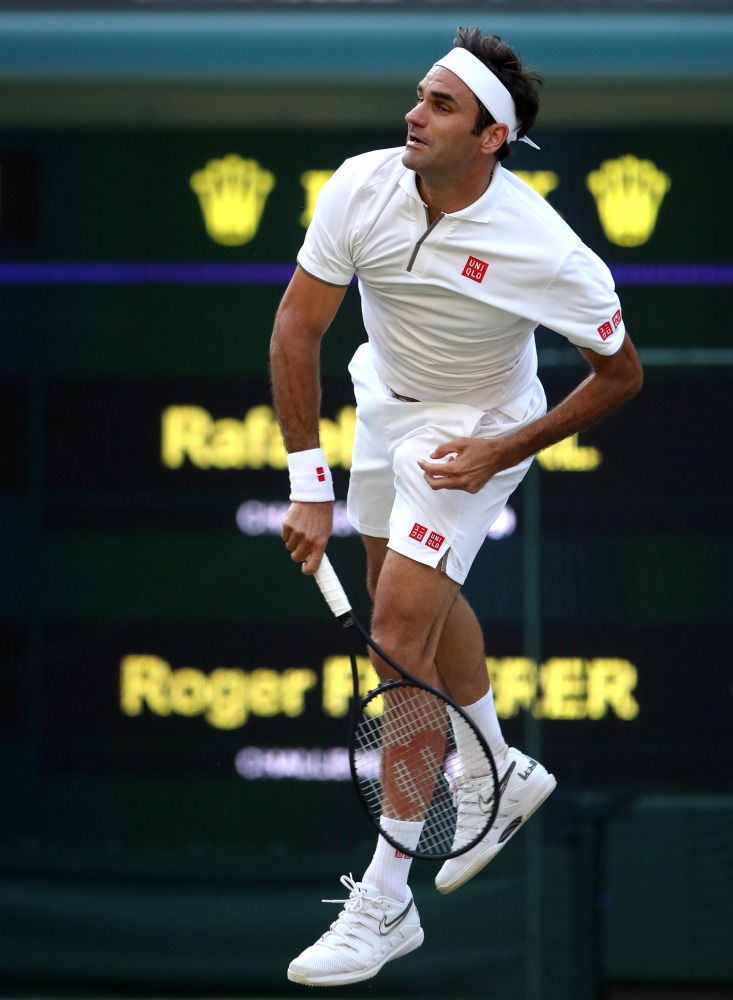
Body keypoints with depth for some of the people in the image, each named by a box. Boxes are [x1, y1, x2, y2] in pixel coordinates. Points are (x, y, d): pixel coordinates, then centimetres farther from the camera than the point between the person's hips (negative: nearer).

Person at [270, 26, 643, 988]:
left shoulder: (543, 251, -33)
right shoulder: (363, 188, -24)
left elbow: (621, 373, -17)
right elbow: (297, 329, -17)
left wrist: (506, 451, -21)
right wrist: (309, 485, -20)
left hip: (474, 431, -6)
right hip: (384, 398, 6)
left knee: (400, 629, -14)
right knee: (420, 597, 22)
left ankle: (384, 901, -8)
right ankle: (504, 774, 50)